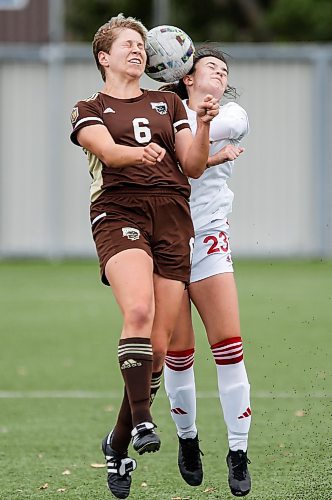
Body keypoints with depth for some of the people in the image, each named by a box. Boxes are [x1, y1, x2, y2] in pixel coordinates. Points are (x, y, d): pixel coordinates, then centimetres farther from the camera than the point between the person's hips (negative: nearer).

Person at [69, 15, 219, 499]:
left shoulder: (168, 103, 23)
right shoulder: (89, 110, 13)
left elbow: (193, 166, 14)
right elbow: (107, 150, -8)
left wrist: (204, 124, -4)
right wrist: (138, 152, -30)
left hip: (173, 221, 3)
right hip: (119, 213, -3)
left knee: (159, 345, -4)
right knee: (138, 310, -32)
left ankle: (118, 443, 10)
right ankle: (142, 419, -32)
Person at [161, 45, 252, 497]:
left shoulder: (234, 117, 8)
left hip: (209, 239, 1)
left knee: (229, 345, -9)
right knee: (178, 351, -2)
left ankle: (239, 451, -3)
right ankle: (187, 438, 19)